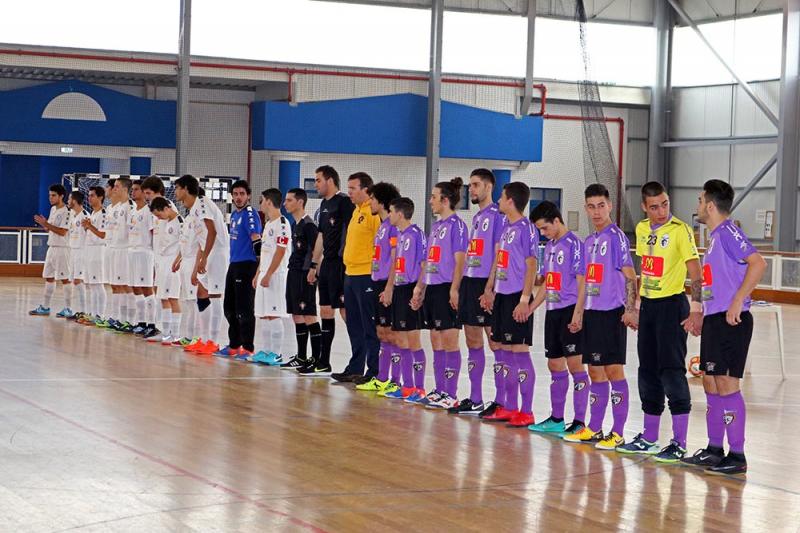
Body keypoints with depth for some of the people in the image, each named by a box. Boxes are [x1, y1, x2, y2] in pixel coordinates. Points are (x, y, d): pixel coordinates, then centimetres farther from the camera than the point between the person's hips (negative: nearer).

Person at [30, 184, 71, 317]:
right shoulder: (53, 209, 13)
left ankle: (68, 308, 1)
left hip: (62, 248, -9)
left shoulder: (66, 212, -15)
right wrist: (43, 224, -3)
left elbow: (62, 232, -21)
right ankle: (45, 307, 16)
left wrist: (46, 224, -22)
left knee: (64, 279, -4)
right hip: (51, 247, 9)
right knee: (48, 277, 11)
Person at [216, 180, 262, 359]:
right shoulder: (234, 214, 15)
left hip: (246, 266, -9)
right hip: (233, 264, 9)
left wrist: (259, 270, -24)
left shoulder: (250, 214, -12)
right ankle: (234, 346, 24)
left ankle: (248, 349, -1)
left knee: (244, 309, -6)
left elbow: (257, 242, -19)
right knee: (229, 308, 14)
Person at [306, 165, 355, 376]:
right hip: (327, 264, 10)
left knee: (345, 311, -9)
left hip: (340, 264, -10)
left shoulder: (344, 202, -11)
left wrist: (345, 262, -21)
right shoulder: (324, 205, 18)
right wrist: (314, 265, 22)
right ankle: (323, 363, 17)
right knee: (325, 312, 11)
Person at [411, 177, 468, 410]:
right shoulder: (436, 225, 16)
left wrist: (454, 289, -21)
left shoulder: (456, 225, -9)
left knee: (449, 341, -5)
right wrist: (420, 288, 20)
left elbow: (459, 260, -15)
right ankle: (440, 390, 17)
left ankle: (451, 395, -2)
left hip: (446, 288, -9)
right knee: (436, 342, 11)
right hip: (432, 288, 9)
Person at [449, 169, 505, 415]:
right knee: (473, 342, 11)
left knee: (495, 342, -5)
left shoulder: (497, 216, -10)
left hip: (486, 284, -9)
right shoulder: (476, 218, 18)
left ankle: (501, 400, -1)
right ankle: (475, 400, 17)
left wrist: (489, 289, -20)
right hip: (470, 282, 9)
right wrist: (458, 287, 17)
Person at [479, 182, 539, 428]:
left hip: (517, 297, -9)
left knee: (520, 351, -6)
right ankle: (509, 407, 19)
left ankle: (526, 411, -1)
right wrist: (490, 290, 19)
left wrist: (524, 300, -20)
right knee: (506, 352, 11)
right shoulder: (506, 227, 14)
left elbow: (531, 266, -15)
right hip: (502, 295, 9)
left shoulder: (526, 229, -12)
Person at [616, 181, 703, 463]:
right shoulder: (642, 229, 8)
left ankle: (679, 444, -4)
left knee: (672, 370, -8)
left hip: (671, 305, -7)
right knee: (648, 371, 12)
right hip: (648, 304, 7)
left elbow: (695, 271, -16)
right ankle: (648, 438, 23)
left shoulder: (680, 230, -13)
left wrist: (696, 309, -24)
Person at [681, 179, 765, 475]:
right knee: (711, 383, 12)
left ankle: (737, 455, -3)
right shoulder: (714, 236, 18)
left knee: (726, 383, -8)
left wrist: (737, 302, -25)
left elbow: (758, 263, -25)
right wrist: (702, 316, 23)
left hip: (730, 320, -10)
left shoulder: (728, 232, -12)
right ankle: (714, 450, 20)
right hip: (714, 319, 10)